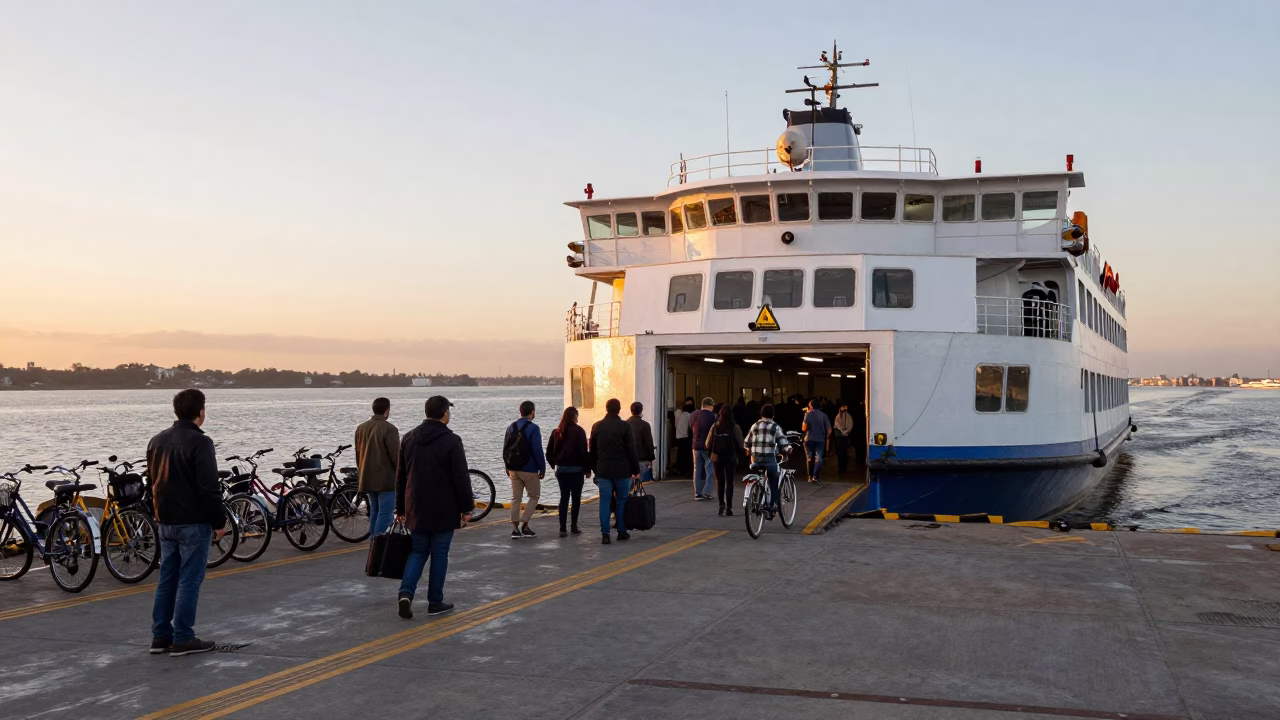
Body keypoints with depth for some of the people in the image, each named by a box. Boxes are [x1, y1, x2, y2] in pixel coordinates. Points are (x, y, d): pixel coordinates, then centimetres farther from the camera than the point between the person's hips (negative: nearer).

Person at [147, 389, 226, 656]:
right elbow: (210, 488, -19)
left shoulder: (157, 441, 10)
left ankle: (160, 636, 17)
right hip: (193, 523, -8)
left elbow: (154, 482, 17)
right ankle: (182, 639, 1)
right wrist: (220, 521, -10)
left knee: (166, 579, 13)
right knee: (189, 580, -2)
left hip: (166, 523, 8)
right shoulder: (199, 442, -16)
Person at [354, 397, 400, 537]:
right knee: (385, 514, -6)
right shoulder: (389, 429, -14)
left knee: (374, 513, 16)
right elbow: (396, 456, -14)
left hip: (367, 479, 8)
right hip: (386, 479, -8)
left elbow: (358, 454, 18)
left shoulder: (361, 428, 10)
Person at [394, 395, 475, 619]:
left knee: (418, 551, 14)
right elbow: (461, 478, -13)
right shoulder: (451, 441, -12)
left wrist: (401, 509, 17)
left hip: (416, 509, 5)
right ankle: (435, 602, 10)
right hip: (443, 510, -4)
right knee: (439, 554, 5)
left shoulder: (409, 438, 6)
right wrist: (467, 508, -4)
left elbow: (400, 477, 10)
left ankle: (406, 592, -7)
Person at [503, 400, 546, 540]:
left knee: (516, 498, 11)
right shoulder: (533, 428, -13)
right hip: (529, 469, -6)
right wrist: (542, 468, -8)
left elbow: (505, 449, 11)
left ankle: (515, 528, 6)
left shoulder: (511, 427, 7)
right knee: (534, 496, 8)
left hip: (513, 469, 6)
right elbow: (538, 450, -16)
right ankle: (524, 525, -3)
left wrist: (508, 467, 19)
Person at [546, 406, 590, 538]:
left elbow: (549, 452, 5)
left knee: (564, 498, 7)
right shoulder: (578, 431, -9)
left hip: (561, 469, 4)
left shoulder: (556, 432, 4)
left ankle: (562, 529, 2)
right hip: (576, 469, -4)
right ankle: (574, 526, 6)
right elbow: (583, 452, -11)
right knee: (576, 497, 7)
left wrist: (554, 464, 17)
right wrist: (587, 469, -5)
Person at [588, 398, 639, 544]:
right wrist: (636, 470, -1)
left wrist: (595, 469, 19)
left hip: (603, 470, 3)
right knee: (622, 501, 9)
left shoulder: (597, 427, 5)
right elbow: (631, 450, -7)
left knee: (604, 501, 2)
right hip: (622, 470, -3)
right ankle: (622, 532, 12)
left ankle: (605, 534, -4)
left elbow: (592, 451, 11)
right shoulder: (624, 426, -7)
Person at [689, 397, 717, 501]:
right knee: (710, 470, 1)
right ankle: (706, 493, -5)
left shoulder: (694, 415, 6)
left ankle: (697, 493, 11)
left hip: (696, 446, 5)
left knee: (697, 470, 10)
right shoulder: (712, 416, -11)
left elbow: (690, 431, 14)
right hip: (708, 447, -5)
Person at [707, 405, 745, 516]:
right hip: (730, 458, -2)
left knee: (719, 481, 11)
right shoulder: (735, 427, -9)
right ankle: (728, 507, -2)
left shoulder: (715, 426, -2)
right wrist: (745, 443, 12)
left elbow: (708, 444, -1)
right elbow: (741, 444, -10)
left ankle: (721, 505, 5)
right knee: (729, 481, 3)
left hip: (717, 458, 2)